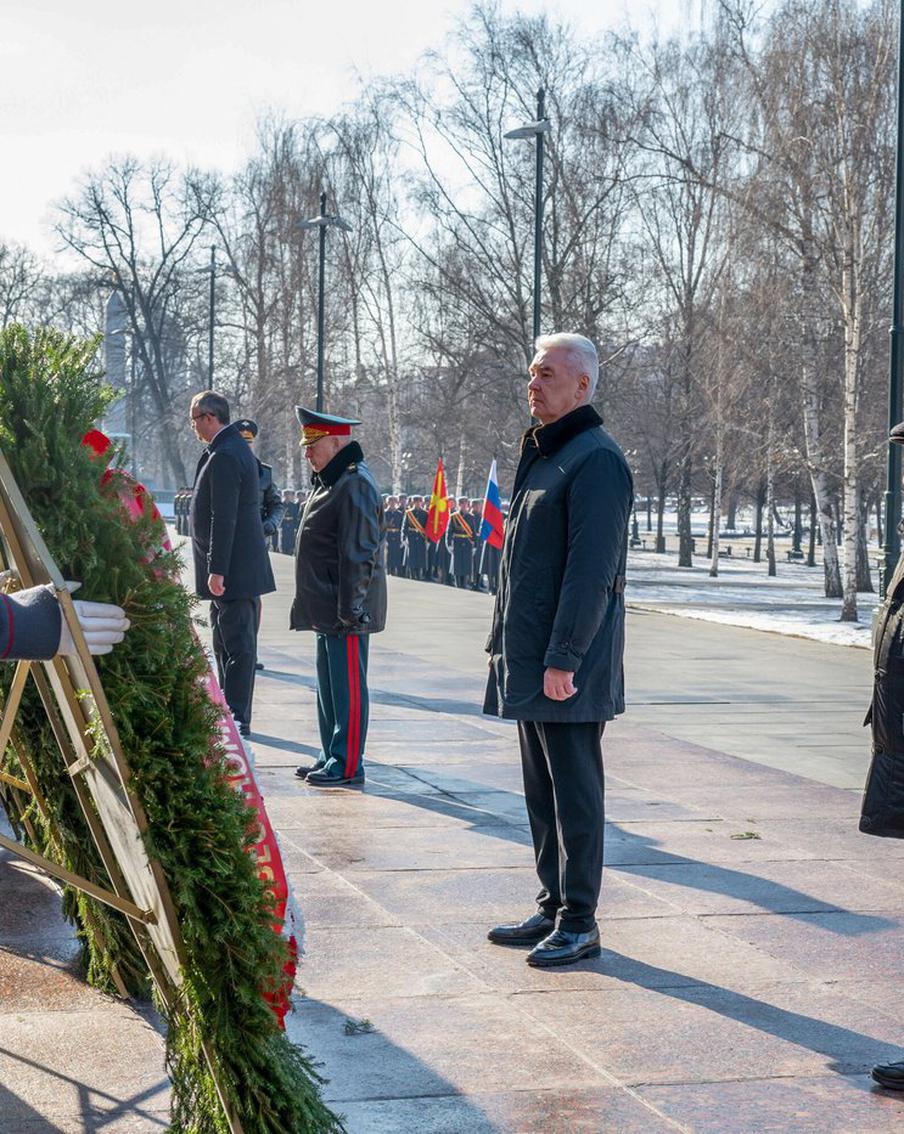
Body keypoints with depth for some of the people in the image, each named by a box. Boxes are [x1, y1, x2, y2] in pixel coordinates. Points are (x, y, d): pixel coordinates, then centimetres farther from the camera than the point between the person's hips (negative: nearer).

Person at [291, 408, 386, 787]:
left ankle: (348, 766, 1)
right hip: (326, 609, 11)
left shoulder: (354, 485, -16)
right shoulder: (329, 482, 17)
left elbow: (360, 554, -21)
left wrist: (350, 610, -22)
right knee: (329, 685, 16)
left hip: (347, 612, -11)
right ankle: (332, 757, 25)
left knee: (347, 686, -4)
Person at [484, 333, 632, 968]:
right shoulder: (541, 455, 17)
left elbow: (592, 569, -20)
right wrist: (505, 643, 19)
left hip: (568, 670, -10)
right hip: (530, 665, 10)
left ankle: (580, 924, 6)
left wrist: (563, 658, -23)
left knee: (574, 793, -2)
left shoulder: (596, 461, -14)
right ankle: (554, 909, 24)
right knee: (543, 791, 15)